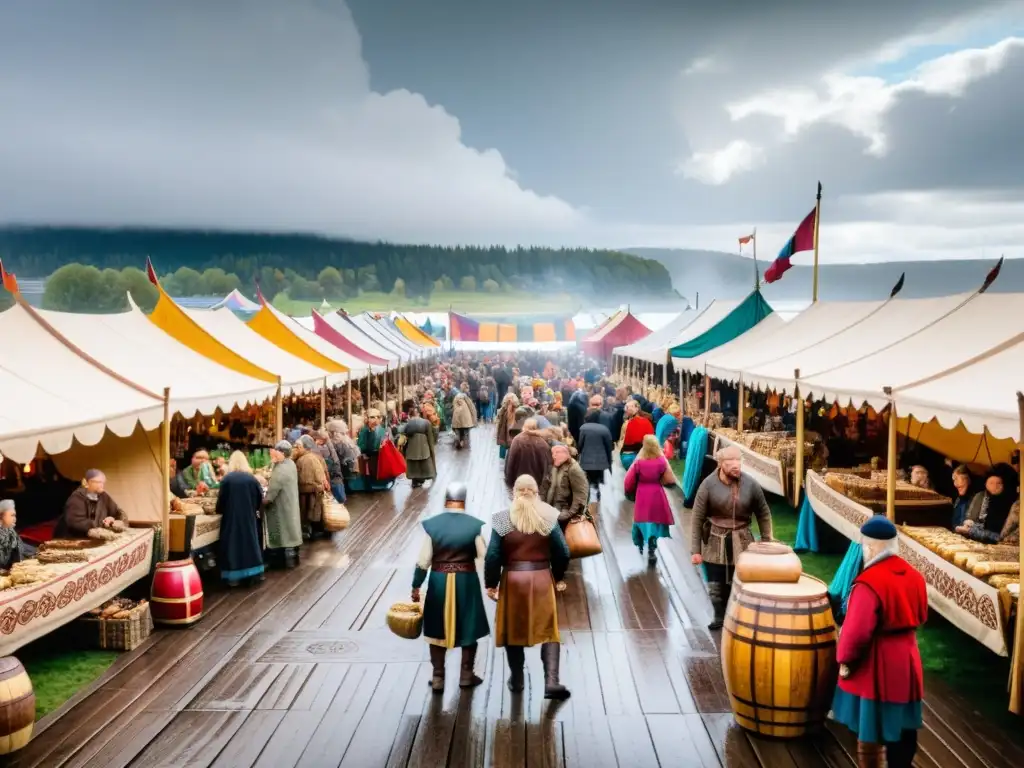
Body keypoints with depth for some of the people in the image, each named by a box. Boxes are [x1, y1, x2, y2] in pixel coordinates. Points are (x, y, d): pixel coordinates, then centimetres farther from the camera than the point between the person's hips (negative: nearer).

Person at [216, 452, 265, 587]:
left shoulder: (227, 479, -7)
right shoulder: (251, 478, -1)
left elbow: (221, 499, -4)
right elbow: (260, 498, 6)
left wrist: (219, 510, 15)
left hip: (232, 517, -2)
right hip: (249, 517, 2)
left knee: (233, 544, 3)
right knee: (250, 541, 11)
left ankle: (233, 577, 3)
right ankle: (253, 574, 13)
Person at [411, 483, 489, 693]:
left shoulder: (432, 524, -10)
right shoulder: (474, 525, -12)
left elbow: (423, 561, -5)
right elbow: (485, 559, -8)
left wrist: (416, 587, 6)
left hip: (439, 582, 1)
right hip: (466, 581, 0)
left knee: (437, 629, 14)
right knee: (469, 628, 16)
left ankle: (438, 678, 18)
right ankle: (466, 675, 25)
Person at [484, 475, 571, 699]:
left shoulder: (502, 519, -6)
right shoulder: (549, 516, -4)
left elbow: (492, 556, -7)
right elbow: (562, 552, -1)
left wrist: (491, 584, 5)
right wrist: (559, 578, 14)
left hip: (513, 578, 0)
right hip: (542, 577, 0)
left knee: (513, 630, 15)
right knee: (548, 630, 7)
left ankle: (516, 680, 25)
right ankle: (551, 682, -4)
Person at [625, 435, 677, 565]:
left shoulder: (638, 462, -11)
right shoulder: (662, 461, -12)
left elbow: (629, 481, -5)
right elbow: (670, 480, -7)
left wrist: (630, 490, 13)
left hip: (642, 495, 1)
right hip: (656, 495, -1)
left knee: (642, 519, 19)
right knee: (655, 521, 7)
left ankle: (640, 546, 37)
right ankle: (651, 551, 4)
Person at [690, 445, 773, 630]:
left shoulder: (750, 485, -8)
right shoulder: (708, 485, -12)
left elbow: (764, 514, 6)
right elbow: (697, 518, -7)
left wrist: (766, 543, 7)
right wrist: (695, 550, -8)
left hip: (741, 543, 0)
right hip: (715, 543, 0)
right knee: (716, 586, 9)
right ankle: (720, 616, 32)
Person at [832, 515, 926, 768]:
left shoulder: (869, 583, -25)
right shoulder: (913, 576, 1)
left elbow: (857, 631, -24)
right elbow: (920, 616, 15)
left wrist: (845, 660, -10)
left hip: (876, 665, -7)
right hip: (906, 659, 8)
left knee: (872, 728, 8)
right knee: (904, 726, 18)